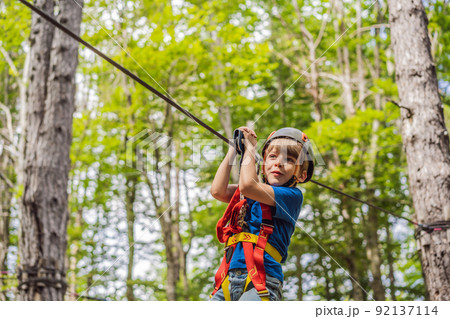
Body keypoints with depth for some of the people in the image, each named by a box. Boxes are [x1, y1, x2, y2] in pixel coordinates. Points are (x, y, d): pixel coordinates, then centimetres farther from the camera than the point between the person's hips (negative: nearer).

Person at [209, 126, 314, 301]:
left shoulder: (292, 195, 1)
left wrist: (249, 147, 2)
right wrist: (234, 149, 14)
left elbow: (247, 185, -13)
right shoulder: (256, 192, 23)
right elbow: (218, 191, 9)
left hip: (260, 280, -7)